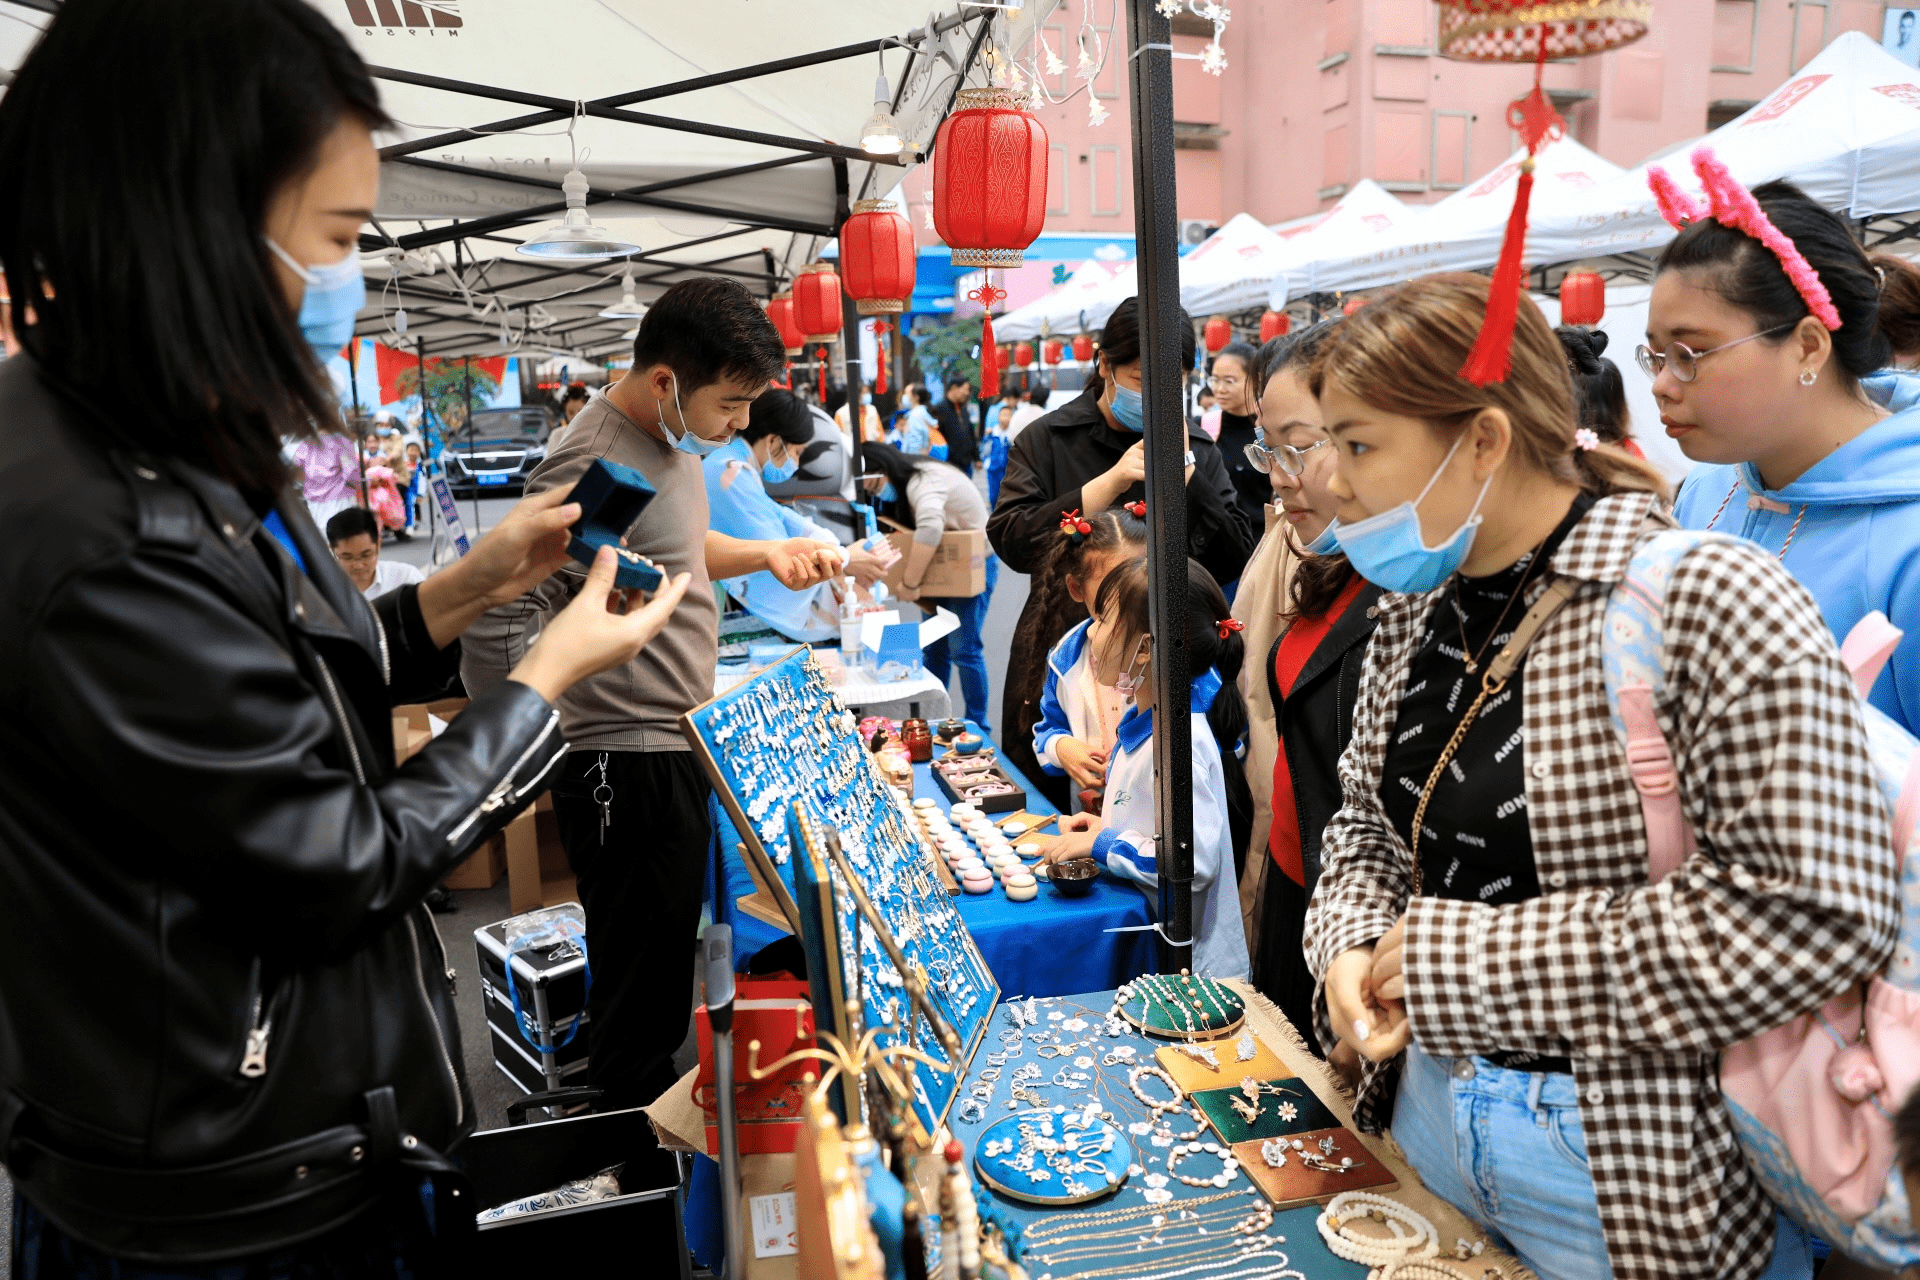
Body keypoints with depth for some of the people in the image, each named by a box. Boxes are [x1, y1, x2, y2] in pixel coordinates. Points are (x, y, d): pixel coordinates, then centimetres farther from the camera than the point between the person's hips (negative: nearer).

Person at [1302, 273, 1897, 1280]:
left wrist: (1469, 958, -23)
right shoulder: (1412, 618, 1)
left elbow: (1816, 915, -27)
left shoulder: (1706, 600, -21)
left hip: (1647, 1177, -6)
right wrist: (1350, 946, -9)